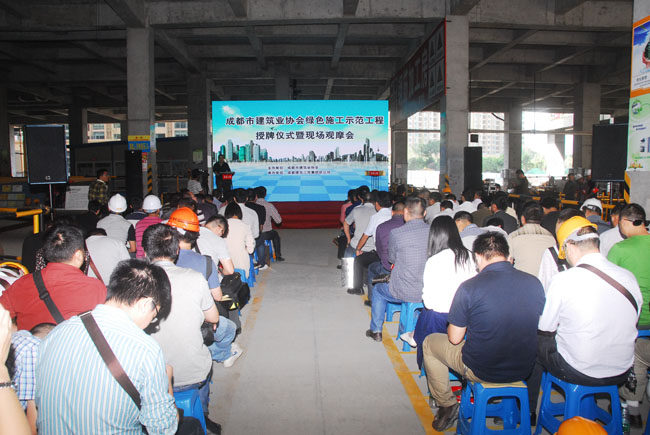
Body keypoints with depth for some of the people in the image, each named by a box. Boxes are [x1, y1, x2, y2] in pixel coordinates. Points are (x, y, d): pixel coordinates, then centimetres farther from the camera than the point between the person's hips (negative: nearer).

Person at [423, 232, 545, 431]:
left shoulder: (469, 287, -21)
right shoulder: (534, 283, -8)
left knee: (429, 342, 20)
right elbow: (538, 328, 8)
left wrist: (454, 325, 11)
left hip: (480, 370, -5)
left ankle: (447, 405, 23)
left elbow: (454, 339, -12)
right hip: (523, 370, 5)